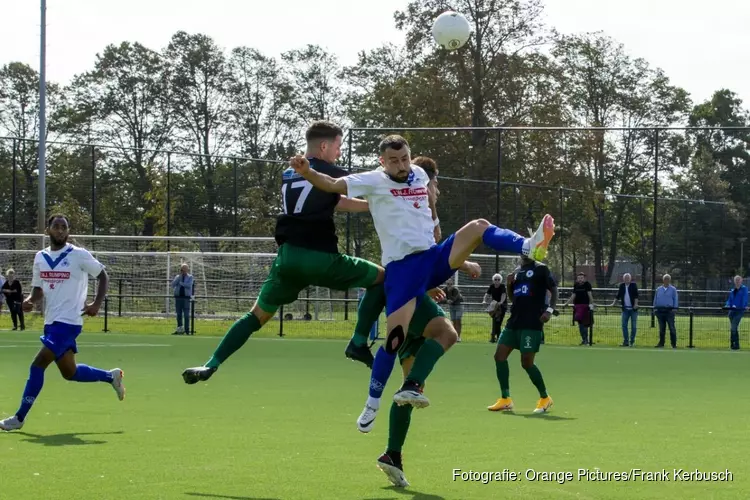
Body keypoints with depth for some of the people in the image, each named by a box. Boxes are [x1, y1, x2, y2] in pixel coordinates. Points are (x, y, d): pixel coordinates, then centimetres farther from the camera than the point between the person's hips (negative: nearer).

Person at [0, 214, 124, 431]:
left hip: (68, 322, -7)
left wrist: (97, 303, -11)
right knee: (69, 373, 14)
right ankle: (111, 376, 38)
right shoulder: (40, 257, 9)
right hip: (51, 322, 7)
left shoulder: (79, 255, -8)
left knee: (37, 366, -14)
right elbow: (38, 289, 16)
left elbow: (103, 276, 1)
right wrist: (30, 300, -6)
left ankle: (20, 417, -7)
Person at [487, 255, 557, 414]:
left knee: (527, 362, -10)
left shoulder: (540, 269, -3)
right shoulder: (517, 271, 16)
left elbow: (554, 290, -5)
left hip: (532, 323, -7)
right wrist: (509, 284, 2)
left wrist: (549, 310, -18)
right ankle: (505, 400, 6)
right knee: (500, 356, -1)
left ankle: (545, 399, 8)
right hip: (514, 321, 7)